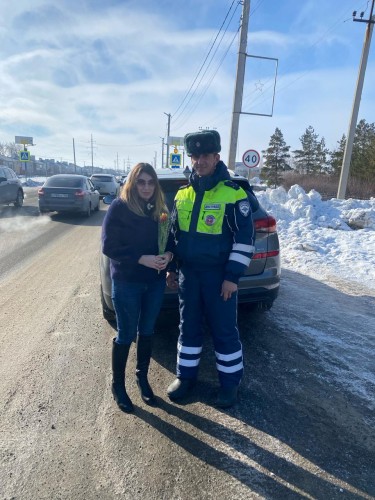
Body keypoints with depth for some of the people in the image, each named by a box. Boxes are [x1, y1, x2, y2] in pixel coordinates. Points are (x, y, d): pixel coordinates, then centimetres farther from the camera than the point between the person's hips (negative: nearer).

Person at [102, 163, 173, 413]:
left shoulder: (160, 208, 5)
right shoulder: (119, 207, -11)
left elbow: (168, 239, 10)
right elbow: (109, 246, -14)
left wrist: (167, 255, -12)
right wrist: (142, 259, -22)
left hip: (155, 281, 5)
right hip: (126, 282, -5)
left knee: (147, 332, 17)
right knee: (126, 335, 8)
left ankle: (143, 378, 38)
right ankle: (118, 385, 30)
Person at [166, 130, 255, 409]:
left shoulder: (233, 194, -9)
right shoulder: (182, 194, 7)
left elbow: (245, 238, -11)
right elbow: (174, 233, 15)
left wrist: (232, 276, -14)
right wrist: (171, 267, 12)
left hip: (218, 275, -5)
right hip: (188, 272, 5)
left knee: (224, 330, 8)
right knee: (189, 326, 16)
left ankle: (230, 382, 28)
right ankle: (186, 376, 35)